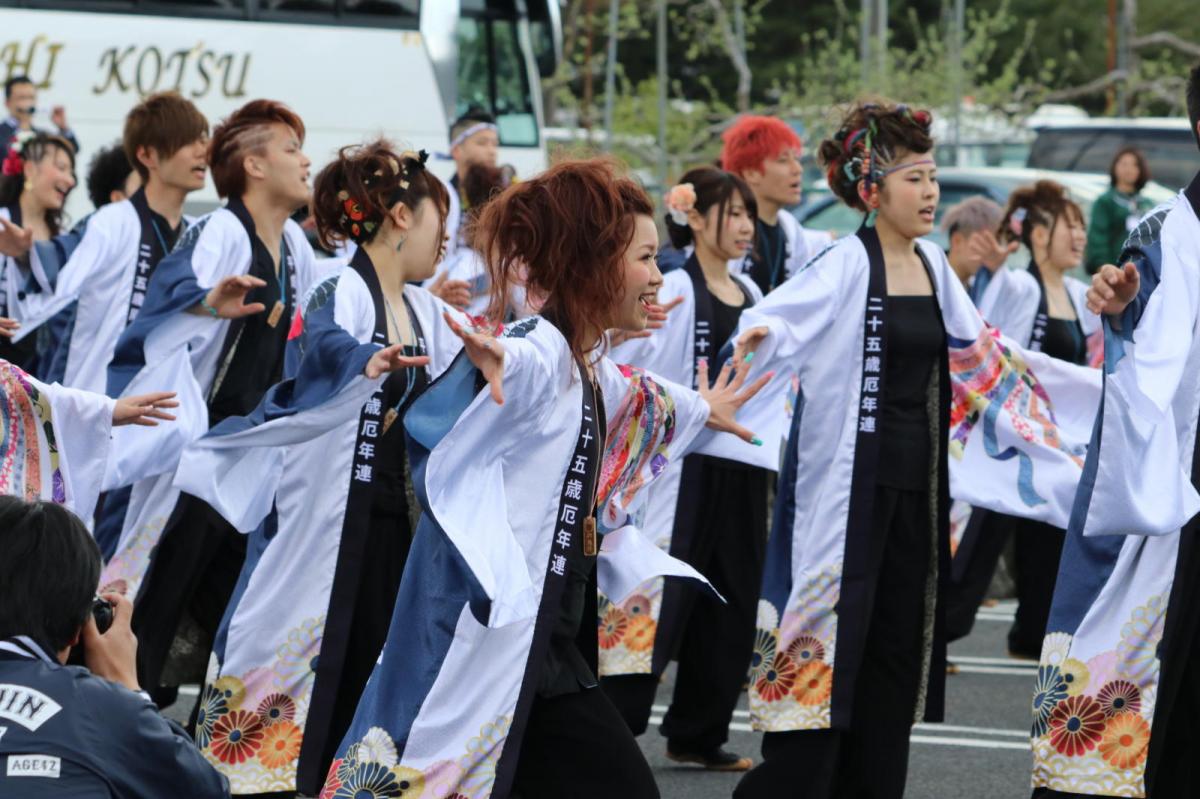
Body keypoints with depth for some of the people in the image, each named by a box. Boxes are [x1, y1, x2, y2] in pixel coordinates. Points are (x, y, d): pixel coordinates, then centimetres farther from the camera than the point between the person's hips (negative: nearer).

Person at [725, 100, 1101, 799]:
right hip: (853, 480, -7)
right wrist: (757, 336, -48)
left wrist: (1095, 387, 26)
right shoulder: (848, 265, -10)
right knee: (829, 644, -6)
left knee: (898, 649, 9)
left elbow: (984, 356, 21)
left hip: (918, 484, 7)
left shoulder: (932, 264, 10)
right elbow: (781, 319, -24)